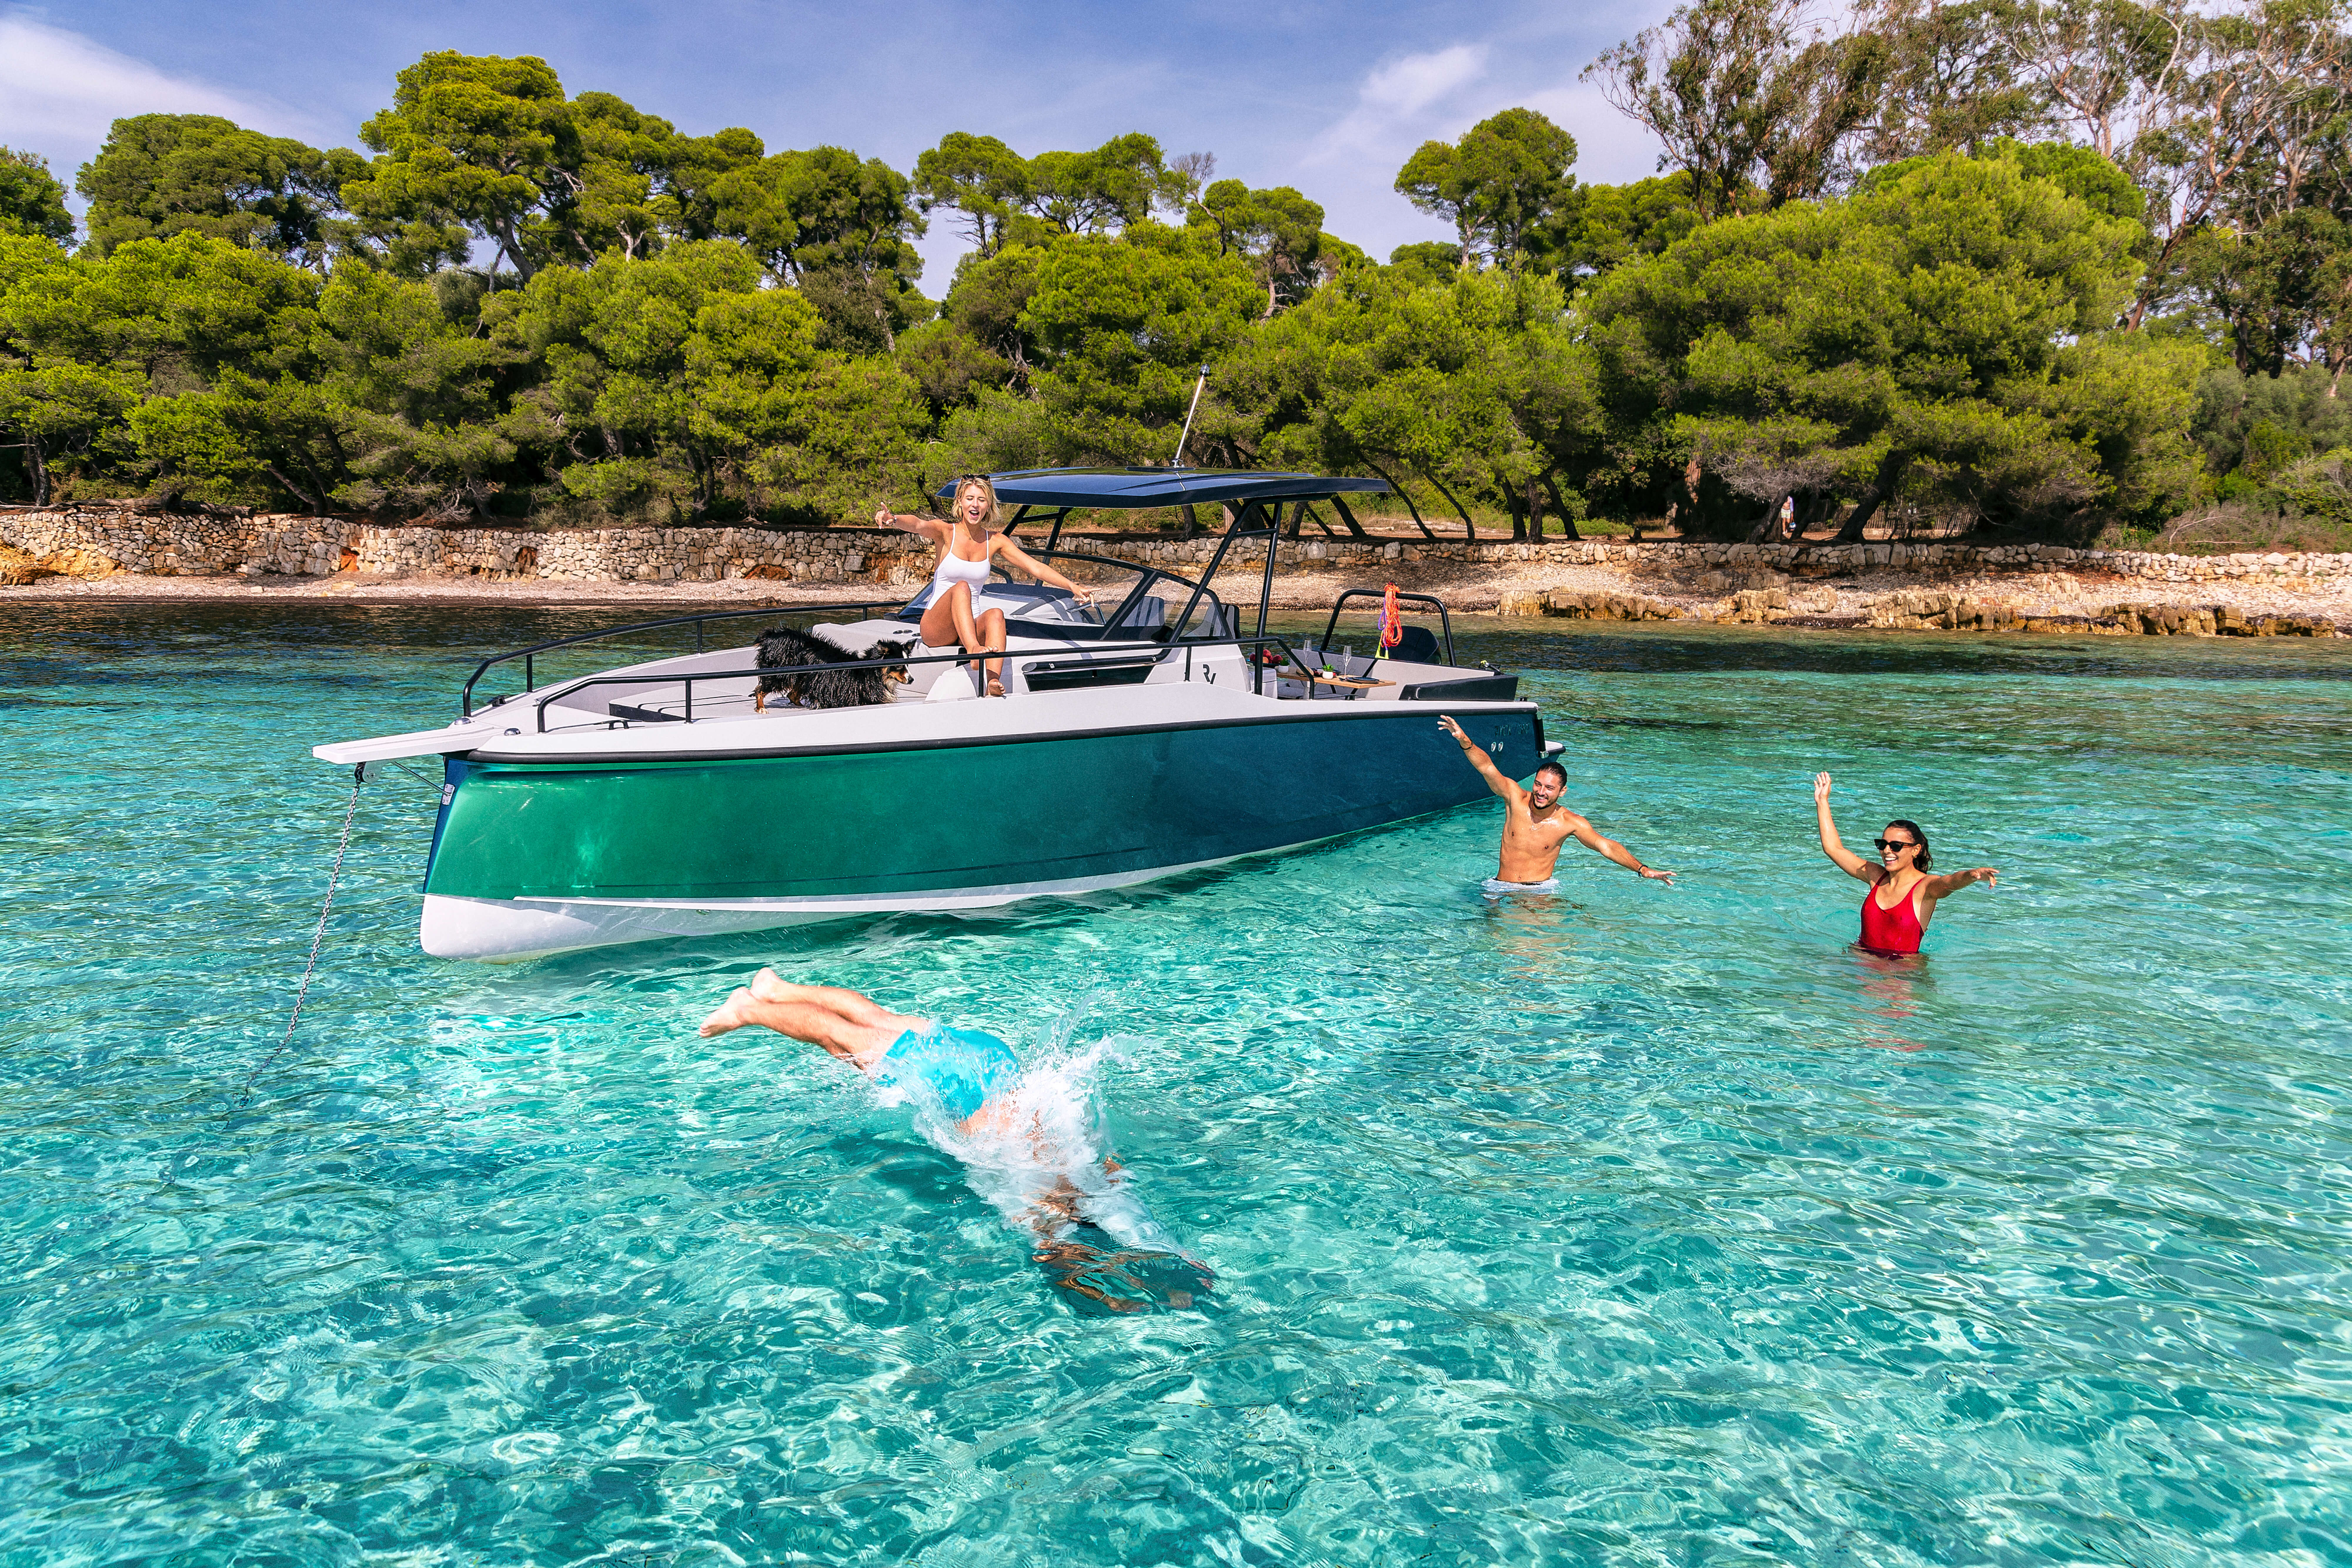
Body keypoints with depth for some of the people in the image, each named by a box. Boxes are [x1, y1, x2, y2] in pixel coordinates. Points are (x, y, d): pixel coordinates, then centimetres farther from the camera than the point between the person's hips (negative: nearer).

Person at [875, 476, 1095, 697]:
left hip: (970, 629, 3)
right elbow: (918, 525, -24)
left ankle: (994, 682, -50)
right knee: (961, 587, -31)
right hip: (934, 628, -3)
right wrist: (892, 519, -46)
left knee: (996, 614, -30)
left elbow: (1036, 568, -1)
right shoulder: (945, 532, -1)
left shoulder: (996, 542, 8)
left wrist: (1073, 587, -15)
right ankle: (974, 650, -54)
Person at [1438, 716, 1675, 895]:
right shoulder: (1515, 797, -6)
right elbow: (1487, 767, -15)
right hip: (1502, 888, 0)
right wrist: (1464, 741, -32)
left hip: (1543, 889, 0)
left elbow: (1605, 846, -6)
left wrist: (1644, 870, -15)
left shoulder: (1570, 823, -6)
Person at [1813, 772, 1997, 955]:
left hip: (1903, 965, -3)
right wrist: (1822, 801, 15)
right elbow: (1833, 848, 13)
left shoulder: (1925, 886, -7)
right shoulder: (1877, 877, 8)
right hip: (1863, 957, 3)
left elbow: (1950, 882, -30)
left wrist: (1973, 875, -54)